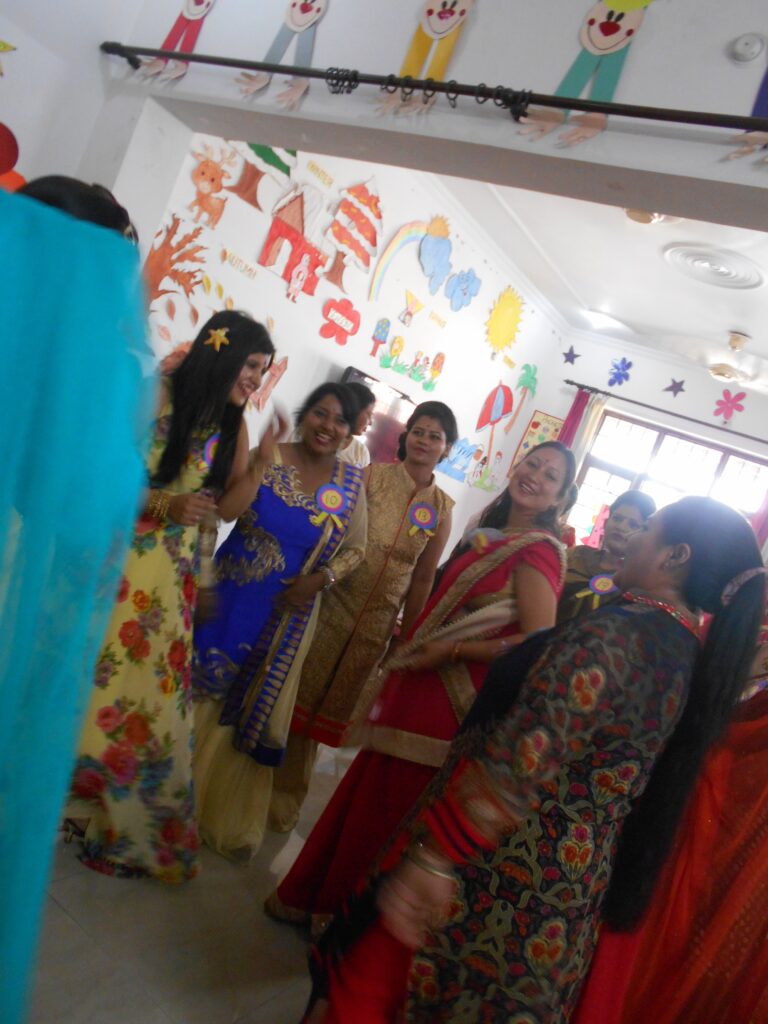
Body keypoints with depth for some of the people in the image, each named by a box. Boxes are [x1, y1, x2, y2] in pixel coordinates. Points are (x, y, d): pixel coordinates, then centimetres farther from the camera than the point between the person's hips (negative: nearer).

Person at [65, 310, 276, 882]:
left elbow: (228, 505, 2)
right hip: (120, 558, -5)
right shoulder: (157, 397, -10)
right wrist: (165, 504, -21)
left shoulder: (233, 426, 6)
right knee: (94, 677, 1)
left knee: (156, 690, 8)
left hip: (173, 577, 5)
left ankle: (121, 823, 26)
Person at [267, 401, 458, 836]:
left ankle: (286, 796, 36)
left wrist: (406, 636, 7)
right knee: (298, 692, 7)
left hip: (377, 622, 3)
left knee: (330, 707, 15)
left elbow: (423, 577, 6)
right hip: (331, 603, -2)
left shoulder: (442, 508, 3)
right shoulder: (372, 475, -5)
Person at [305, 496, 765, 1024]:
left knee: (378, 977, 12)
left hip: (505, 869, -8)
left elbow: (520, 763, -31)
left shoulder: (608, 638, -25)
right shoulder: (691, 655, 3)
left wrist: (433, 856, -27)